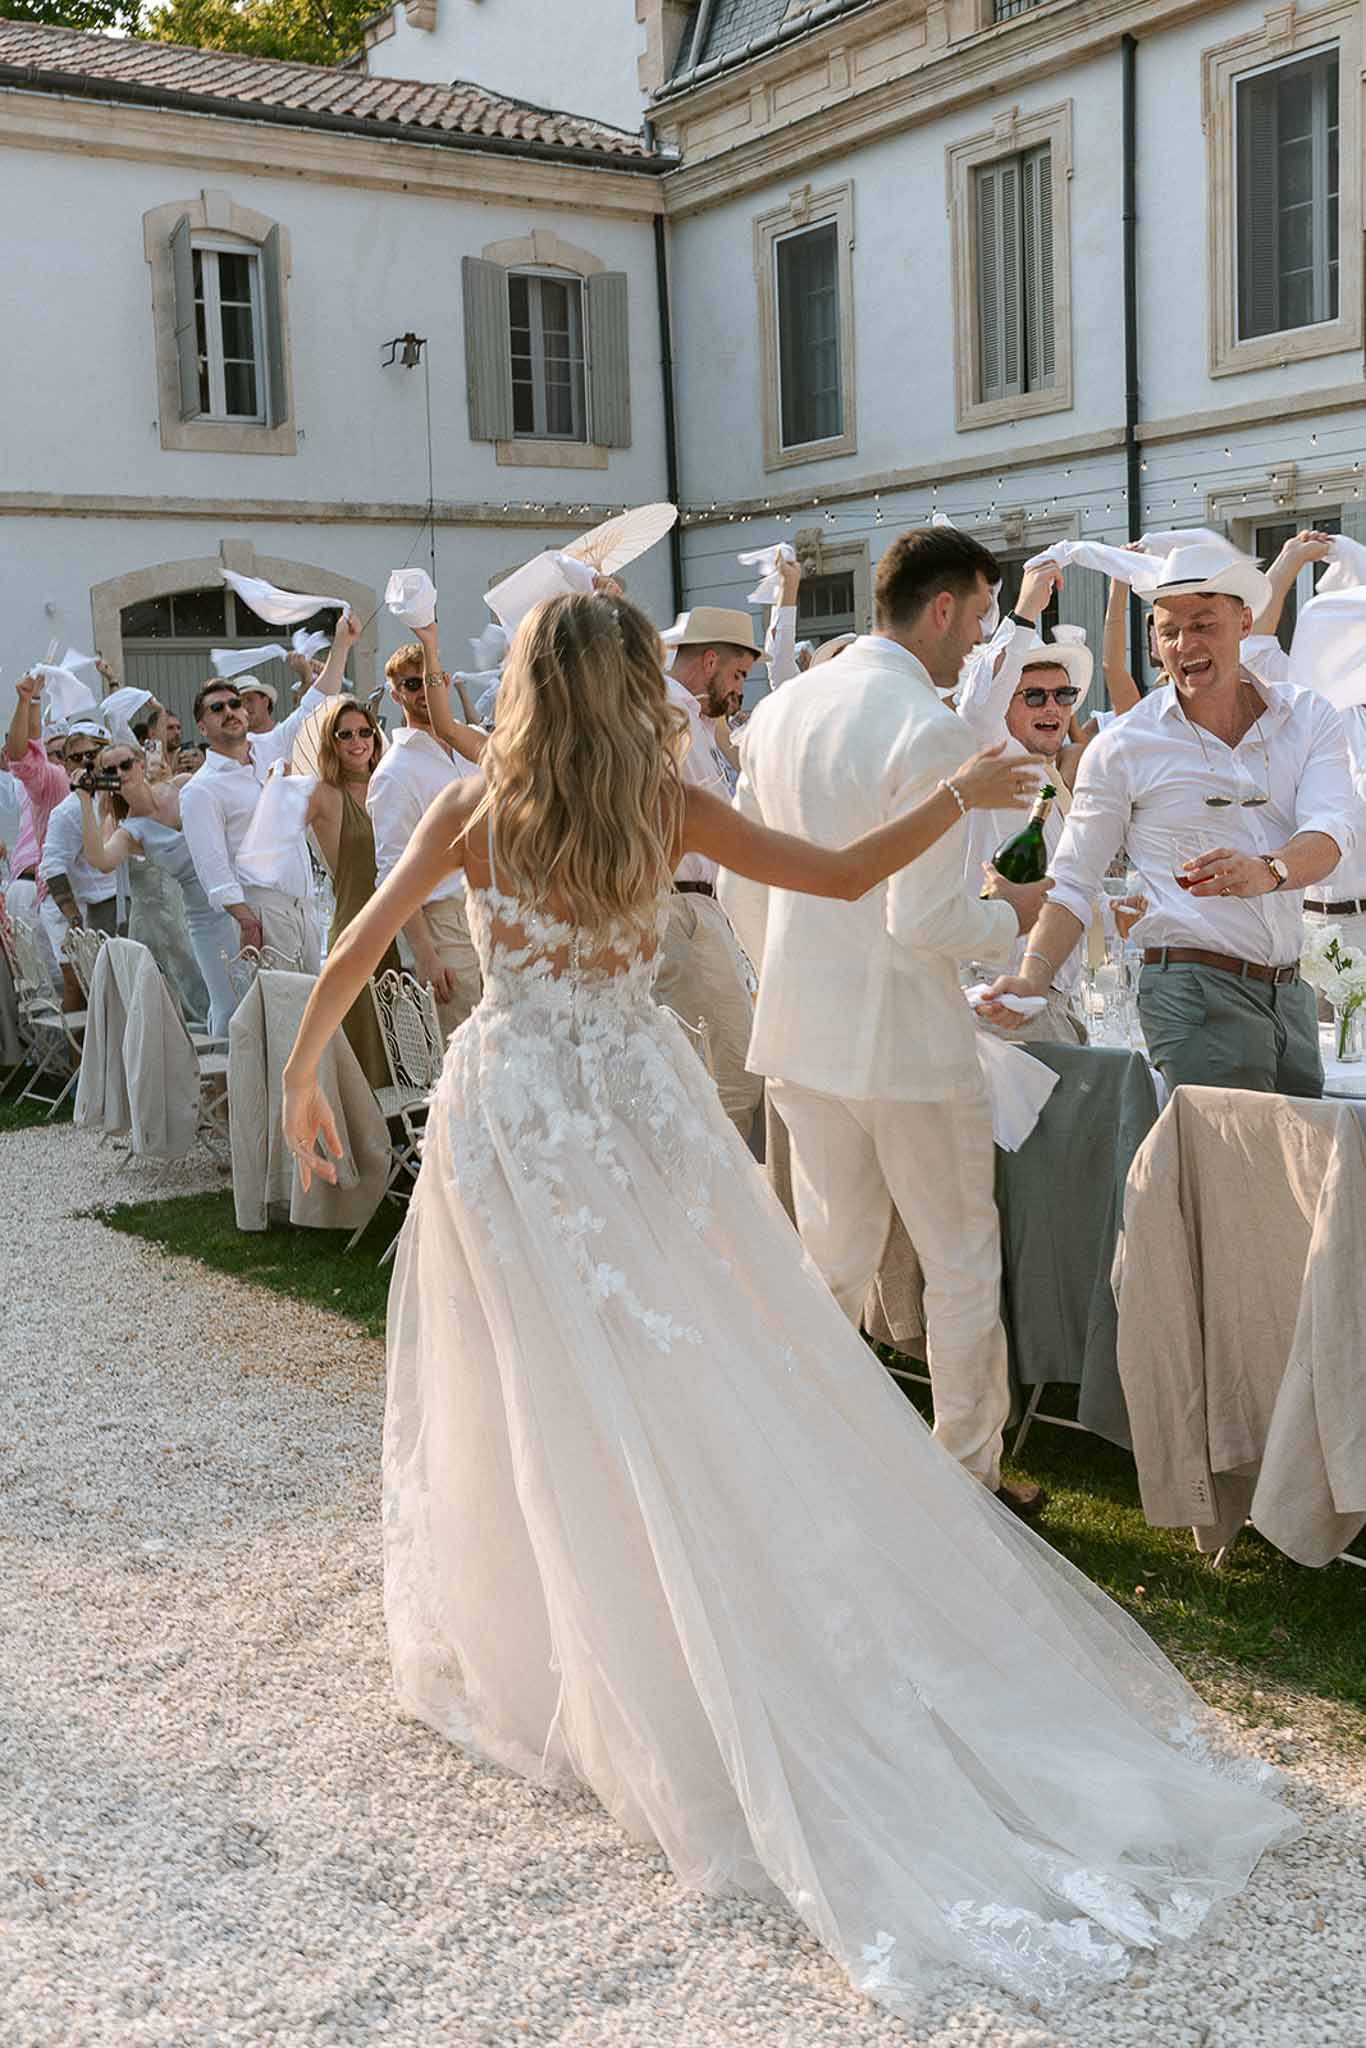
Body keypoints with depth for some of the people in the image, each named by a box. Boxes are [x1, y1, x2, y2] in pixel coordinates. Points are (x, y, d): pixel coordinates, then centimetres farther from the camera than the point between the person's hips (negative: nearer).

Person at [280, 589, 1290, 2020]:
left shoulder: (474, 806, -2)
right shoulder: (671, 807, -2)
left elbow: (352, 957, -1)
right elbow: (847, 875, 1)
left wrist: (301, 1077, 12)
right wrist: (960, 793, 14)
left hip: (511, 1108, 0)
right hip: (639, 1096, 1)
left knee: (547, 1400, 9)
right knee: (713, 1389, 9)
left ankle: (518, 1650, 23)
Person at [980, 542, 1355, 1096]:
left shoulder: (1308, 717, 7)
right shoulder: (1123, 746, -1)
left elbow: (1331, 830, -9)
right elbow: (1072, 883, 1)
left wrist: (1267, 871, -31)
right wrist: (1034, 977, -16)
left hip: (1291, 993, 5)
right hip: (1193, 991, -5)